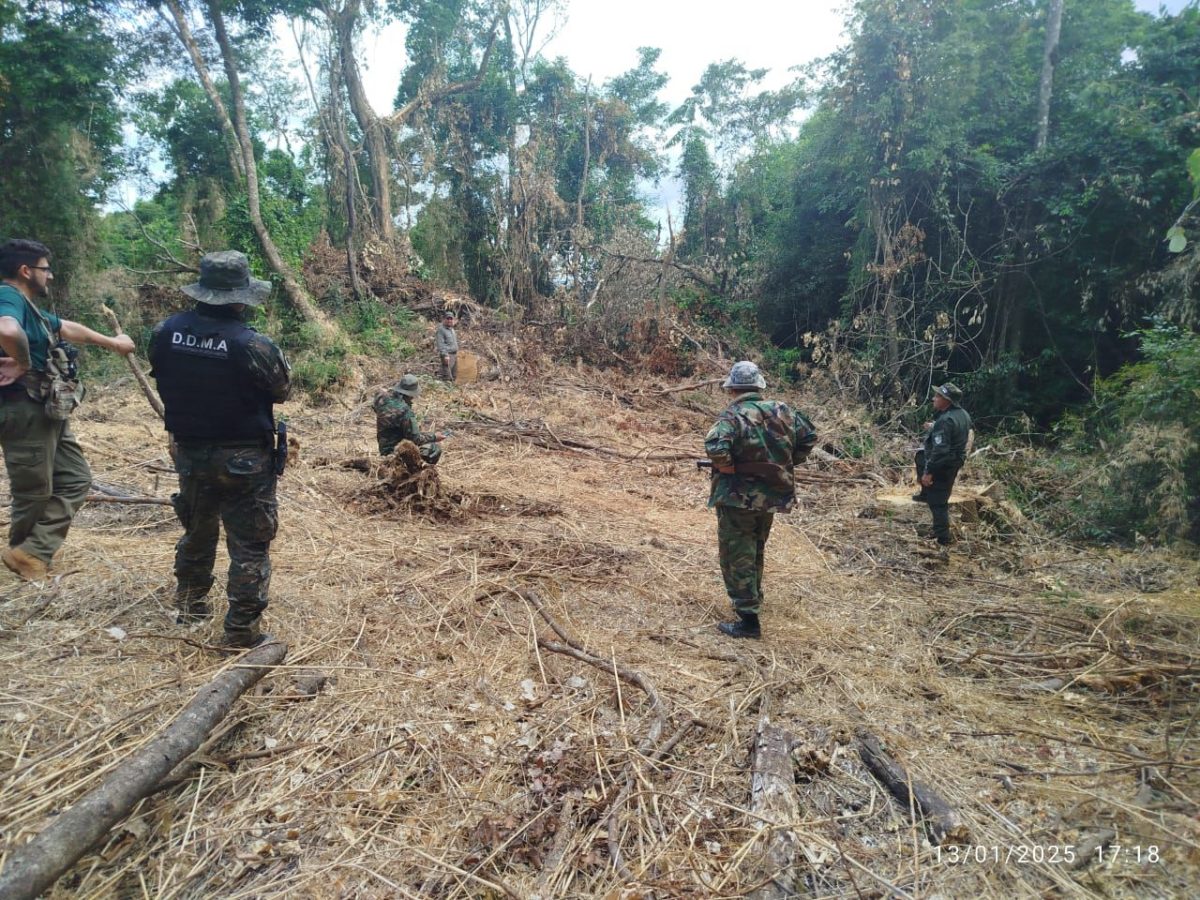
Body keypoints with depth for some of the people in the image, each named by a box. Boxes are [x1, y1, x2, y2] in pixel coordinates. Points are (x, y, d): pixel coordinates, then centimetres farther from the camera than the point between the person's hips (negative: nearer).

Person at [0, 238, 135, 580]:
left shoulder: (30, 307, 15)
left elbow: (69, 328, 32)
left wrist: (111, 342, 44)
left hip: (47, 411, 10)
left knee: (75, 479, 11)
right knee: (34, 492, 3)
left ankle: (31, 553, 11)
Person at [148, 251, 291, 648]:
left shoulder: (165, 331, -4)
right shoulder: (252, 344, -22)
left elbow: (162, 380, 11)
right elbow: (281, 391, -6)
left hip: (189, 452, 6)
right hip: (243, 459, -6)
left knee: (197, 531, 26)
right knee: (249, 545, 5)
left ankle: (190, 605, 43)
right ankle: (242, 631, 10)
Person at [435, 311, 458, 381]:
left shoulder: (452, 329, 16)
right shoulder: (441, 329, -12)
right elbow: (440, 344, -21)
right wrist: (445, 355, -28)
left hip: (454, 355, 10)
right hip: (447, 355, -10)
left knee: (454, 376, 15)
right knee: (447, 377, -11)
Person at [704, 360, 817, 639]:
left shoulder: (732, 415, -16)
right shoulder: (782, 410, 2)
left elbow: (715, 448, -33)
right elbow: (809, 436, 12)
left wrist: (728, 468, -15)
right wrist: (786, 464, 14)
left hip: (738, 499, -6)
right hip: (771, 495, 6)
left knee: (737, 559, 3)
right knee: (755, 552, 26)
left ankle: (748, 620, 2)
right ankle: (753, 599, 42)